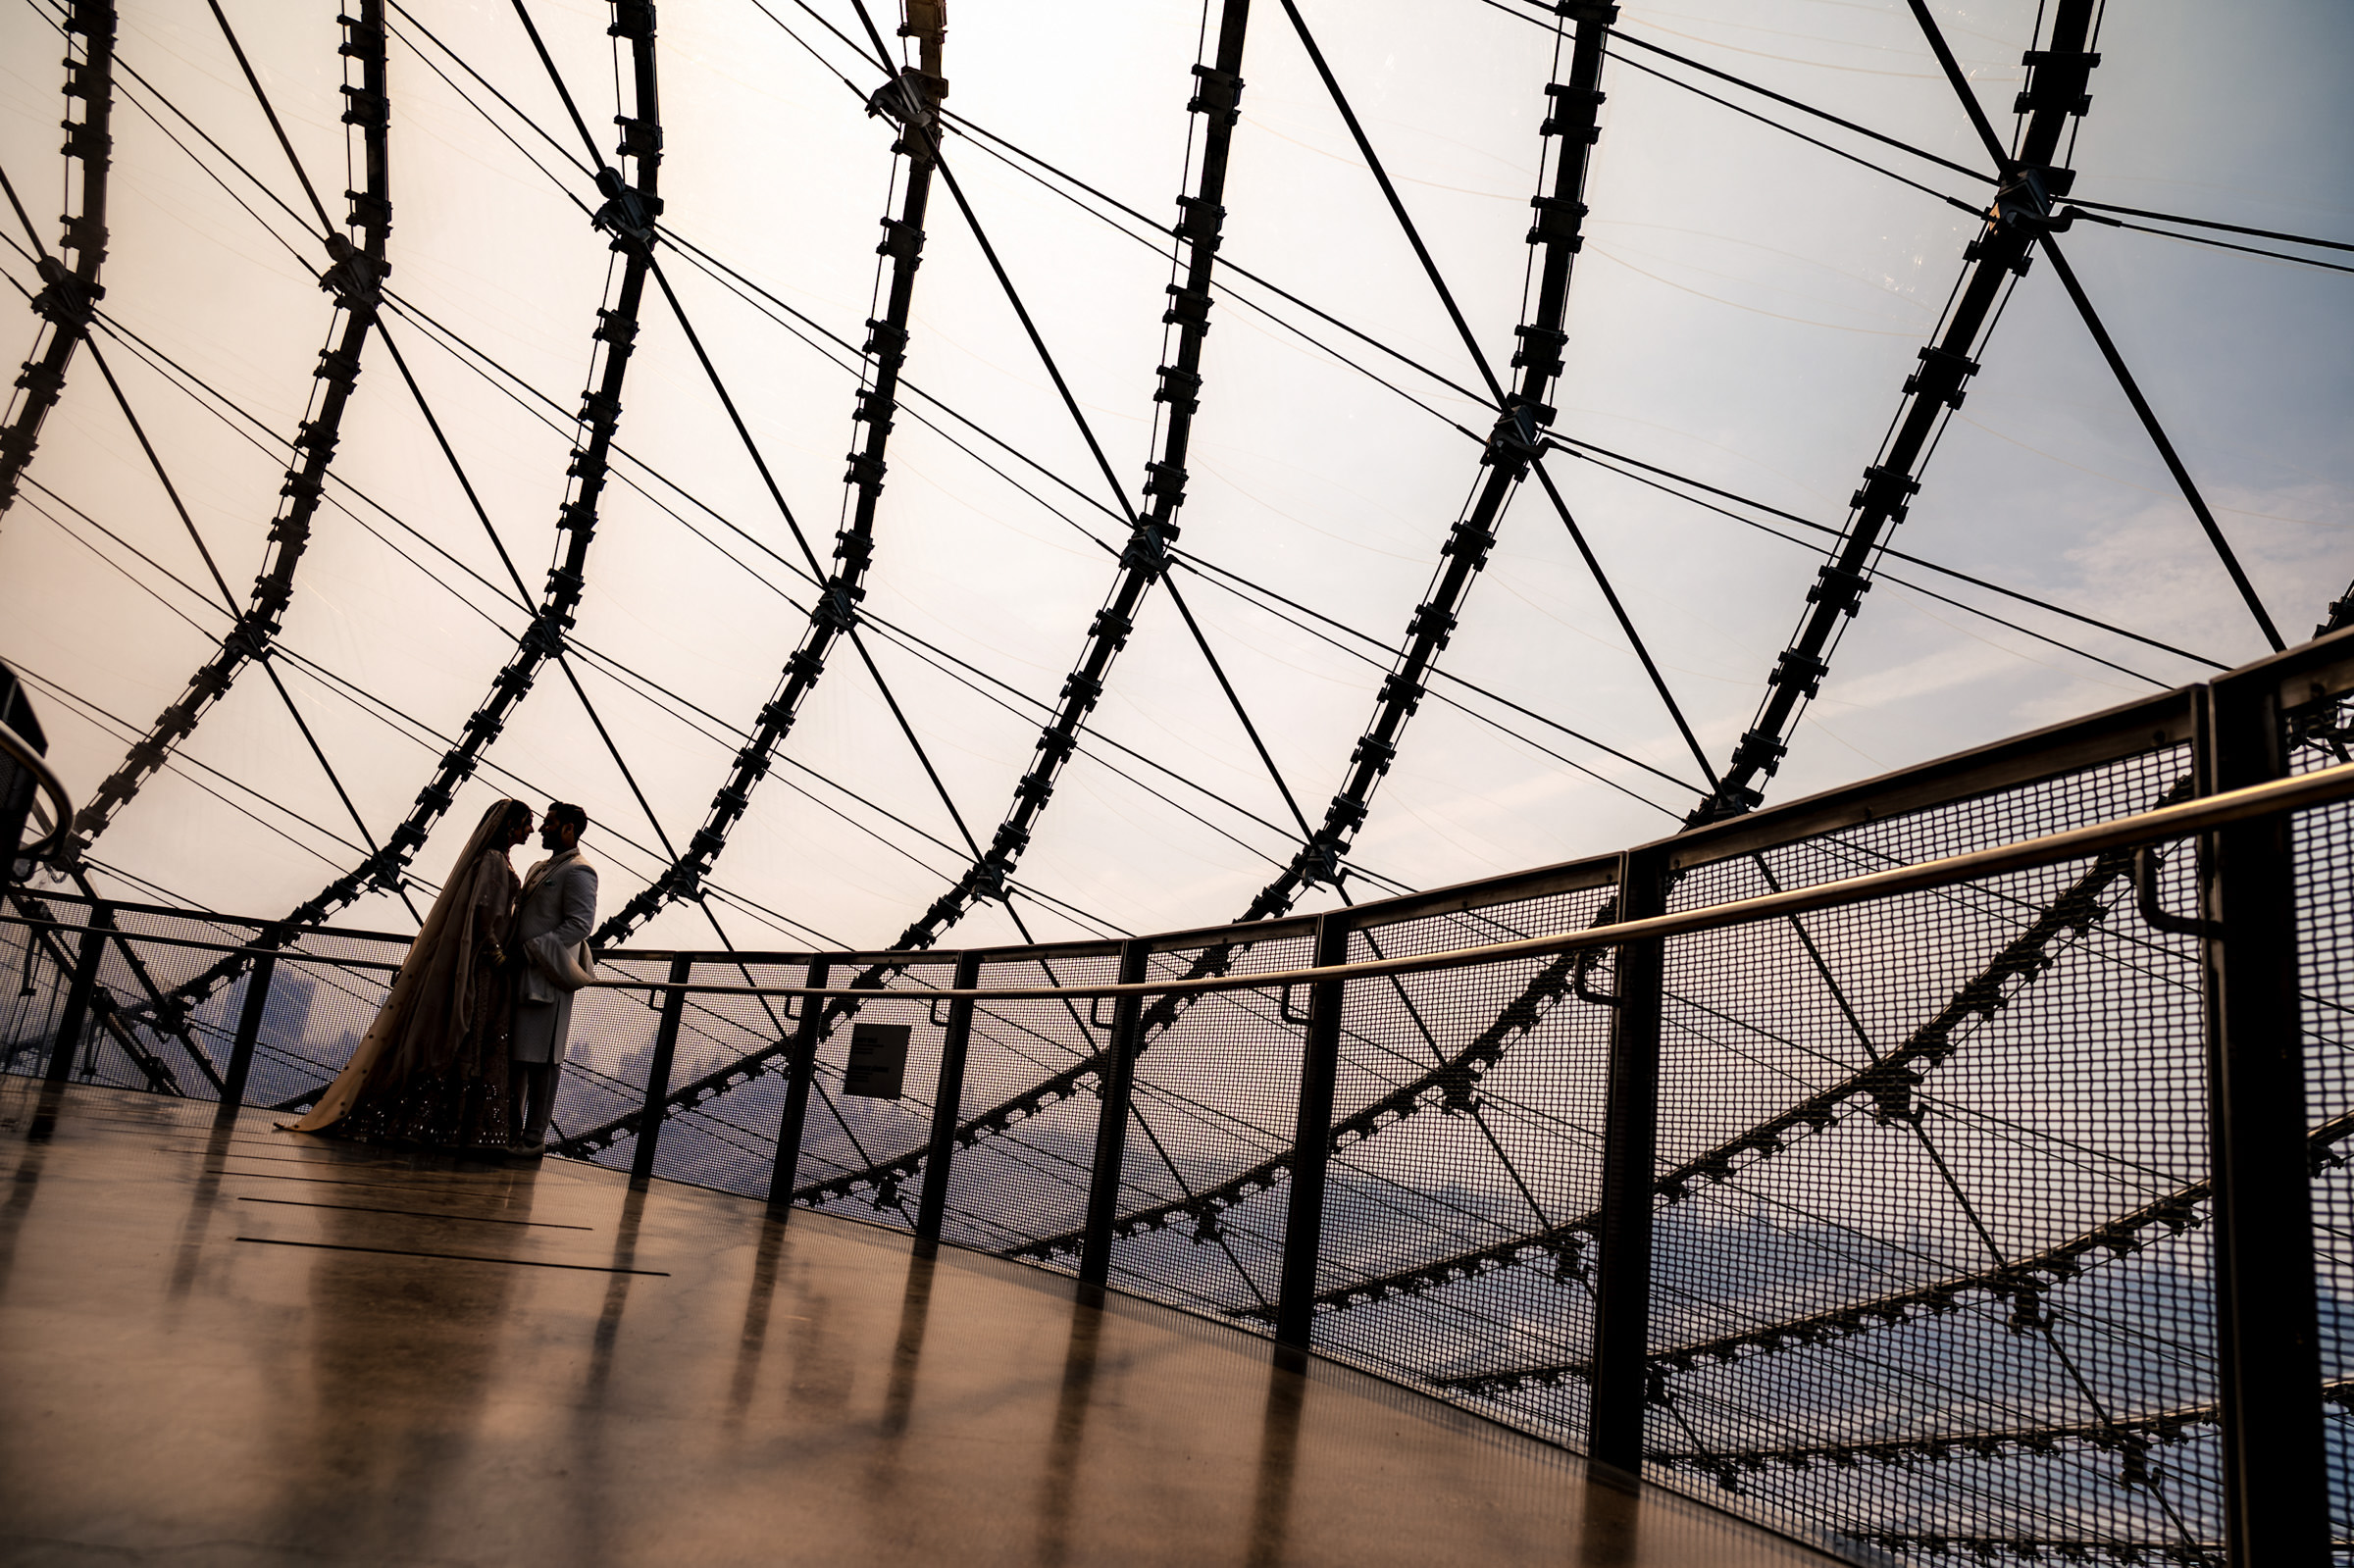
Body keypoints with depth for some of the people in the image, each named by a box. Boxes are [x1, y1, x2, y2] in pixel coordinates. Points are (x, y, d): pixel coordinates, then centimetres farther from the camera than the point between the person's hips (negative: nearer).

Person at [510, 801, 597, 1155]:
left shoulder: (578, 872, -9)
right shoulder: (539, 869, 21)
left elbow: (580, 924, -18)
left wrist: (533, 949, -20)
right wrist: (512, 948, 9)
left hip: (548, 978, -9)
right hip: (522, 976, 9)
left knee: (541, 1059, -5)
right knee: (515, 1053, 12)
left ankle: (534, 1137, 0)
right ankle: (511, 1129, 20)